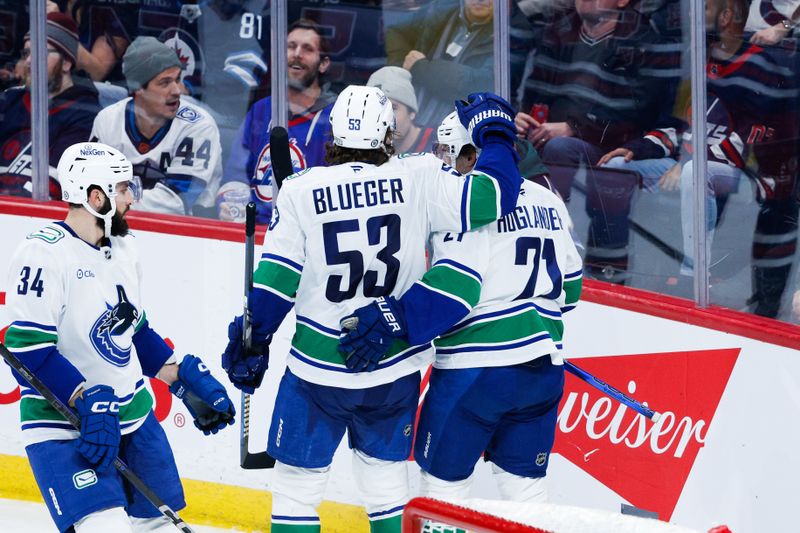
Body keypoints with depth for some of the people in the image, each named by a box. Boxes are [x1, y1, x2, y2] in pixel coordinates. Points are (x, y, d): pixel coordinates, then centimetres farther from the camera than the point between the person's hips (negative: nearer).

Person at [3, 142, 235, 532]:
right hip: (64, 424, -9)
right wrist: (89, 404, -27)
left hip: (133, 414, 9)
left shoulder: (122, 249, 10)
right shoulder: (44, 254, -18)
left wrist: (187, 381, 12)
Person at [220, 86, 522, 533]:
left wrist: (252, 342, 5)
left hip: (319, 367, -2)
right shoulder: (418, 179, -9)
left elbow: (275, 279, -7)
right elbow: (492, 196, -13)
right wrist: (495, 132, 3)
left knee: (298, 479, 7)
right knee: (385, 469, 19)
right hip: (395, 369, 2)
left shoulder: (302, 191, -8)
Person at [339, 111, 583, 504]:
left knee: (443, 479, 4)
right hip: (543, 367, 7)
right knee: (524, 483, 14)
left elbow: (455, 282, -22)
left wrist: (396, 316, -27)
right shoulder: (548, 202, 12)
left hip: (476, 368, -7)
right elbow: (568, 285, 19)